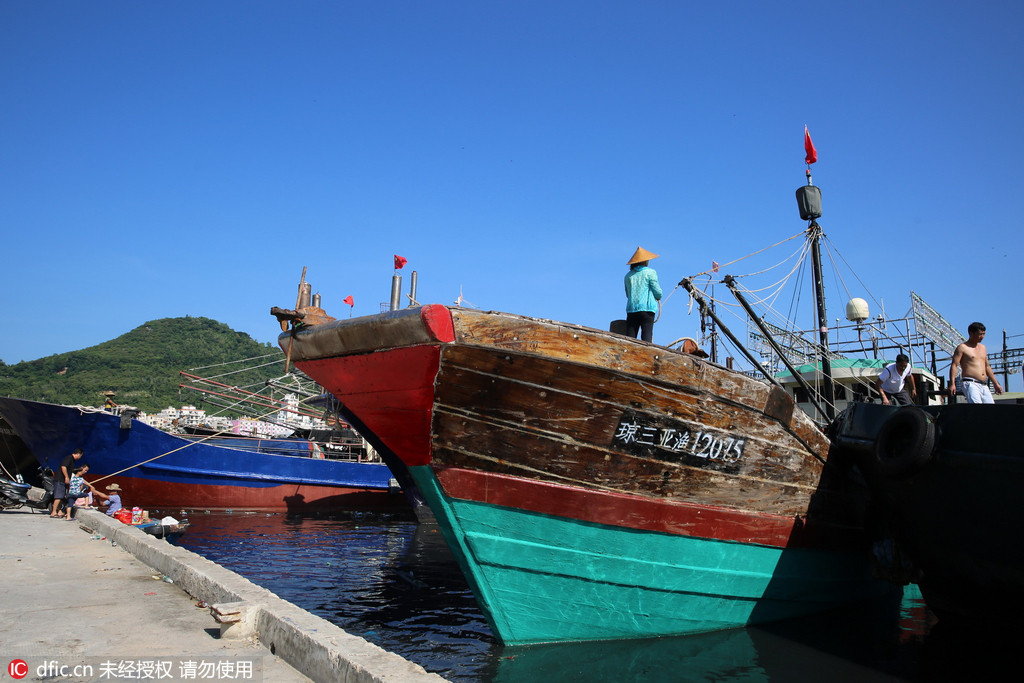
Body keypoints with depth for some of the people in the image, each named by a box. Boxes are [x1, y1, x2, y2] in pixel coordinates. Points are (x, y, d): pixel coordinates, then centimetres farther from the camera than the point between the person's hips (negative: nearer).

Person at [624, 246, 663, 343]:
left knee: (629, 338, 0)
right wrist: (658, 297, 21)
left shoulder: (628, 276, 14)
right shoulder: (650, 272, 2)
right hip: (647, 308, -4)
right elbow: (657, 292, -1)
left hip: (631, 309, 4)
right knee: (647, 336, -7)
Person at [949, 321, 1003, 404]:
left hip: (984, 386, 8)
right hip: (970, 384, -7)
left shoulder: (983, 348, 22)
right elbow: (954, 365, -8)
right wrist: (952, 384, -19)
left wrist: (996, 384, 29)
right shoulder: (962, 347, -1)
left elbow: (987, 367, 29)